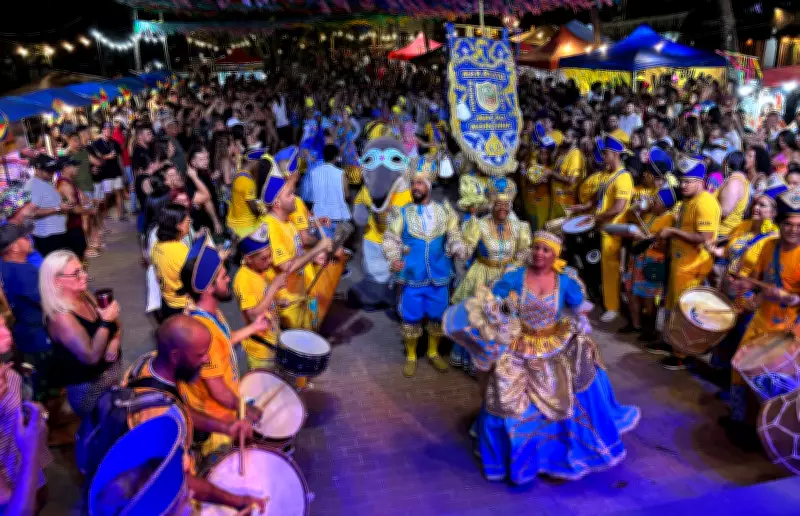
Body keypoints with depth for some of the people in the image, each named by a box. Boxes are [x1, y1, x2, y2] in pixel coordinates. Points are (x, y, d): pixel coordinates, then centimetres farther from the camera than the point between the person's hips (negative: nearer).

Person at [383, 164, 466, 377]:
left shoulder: (445, 211, 4)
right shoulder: (403, 213, 0)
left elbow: (454, 237, 5)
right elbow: (390, 238, -2)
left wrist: (460, 251, -16)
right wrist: (393, 258, -19)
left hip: (439, 276, 2)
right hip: (413, 276, -1)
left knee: (437, 315, 13)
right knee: (411, 317, 6)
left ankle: (433, 352, 34)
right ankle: (411, 357, 24)